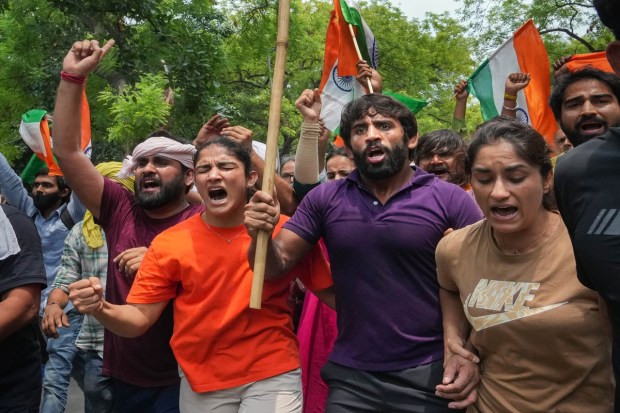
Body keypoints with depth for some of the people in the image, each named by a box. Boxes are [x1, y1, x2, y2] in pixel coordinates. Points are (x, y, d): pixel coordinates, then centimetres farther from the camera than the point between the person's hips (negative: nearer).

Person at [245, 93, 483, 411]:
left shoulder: (450, 200, -7)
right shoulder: (325, 199, 0)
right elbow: (276, 266, 0)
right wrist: (261, 235, -20)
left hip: (431, 375, -1)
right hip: (351, 376, 2)